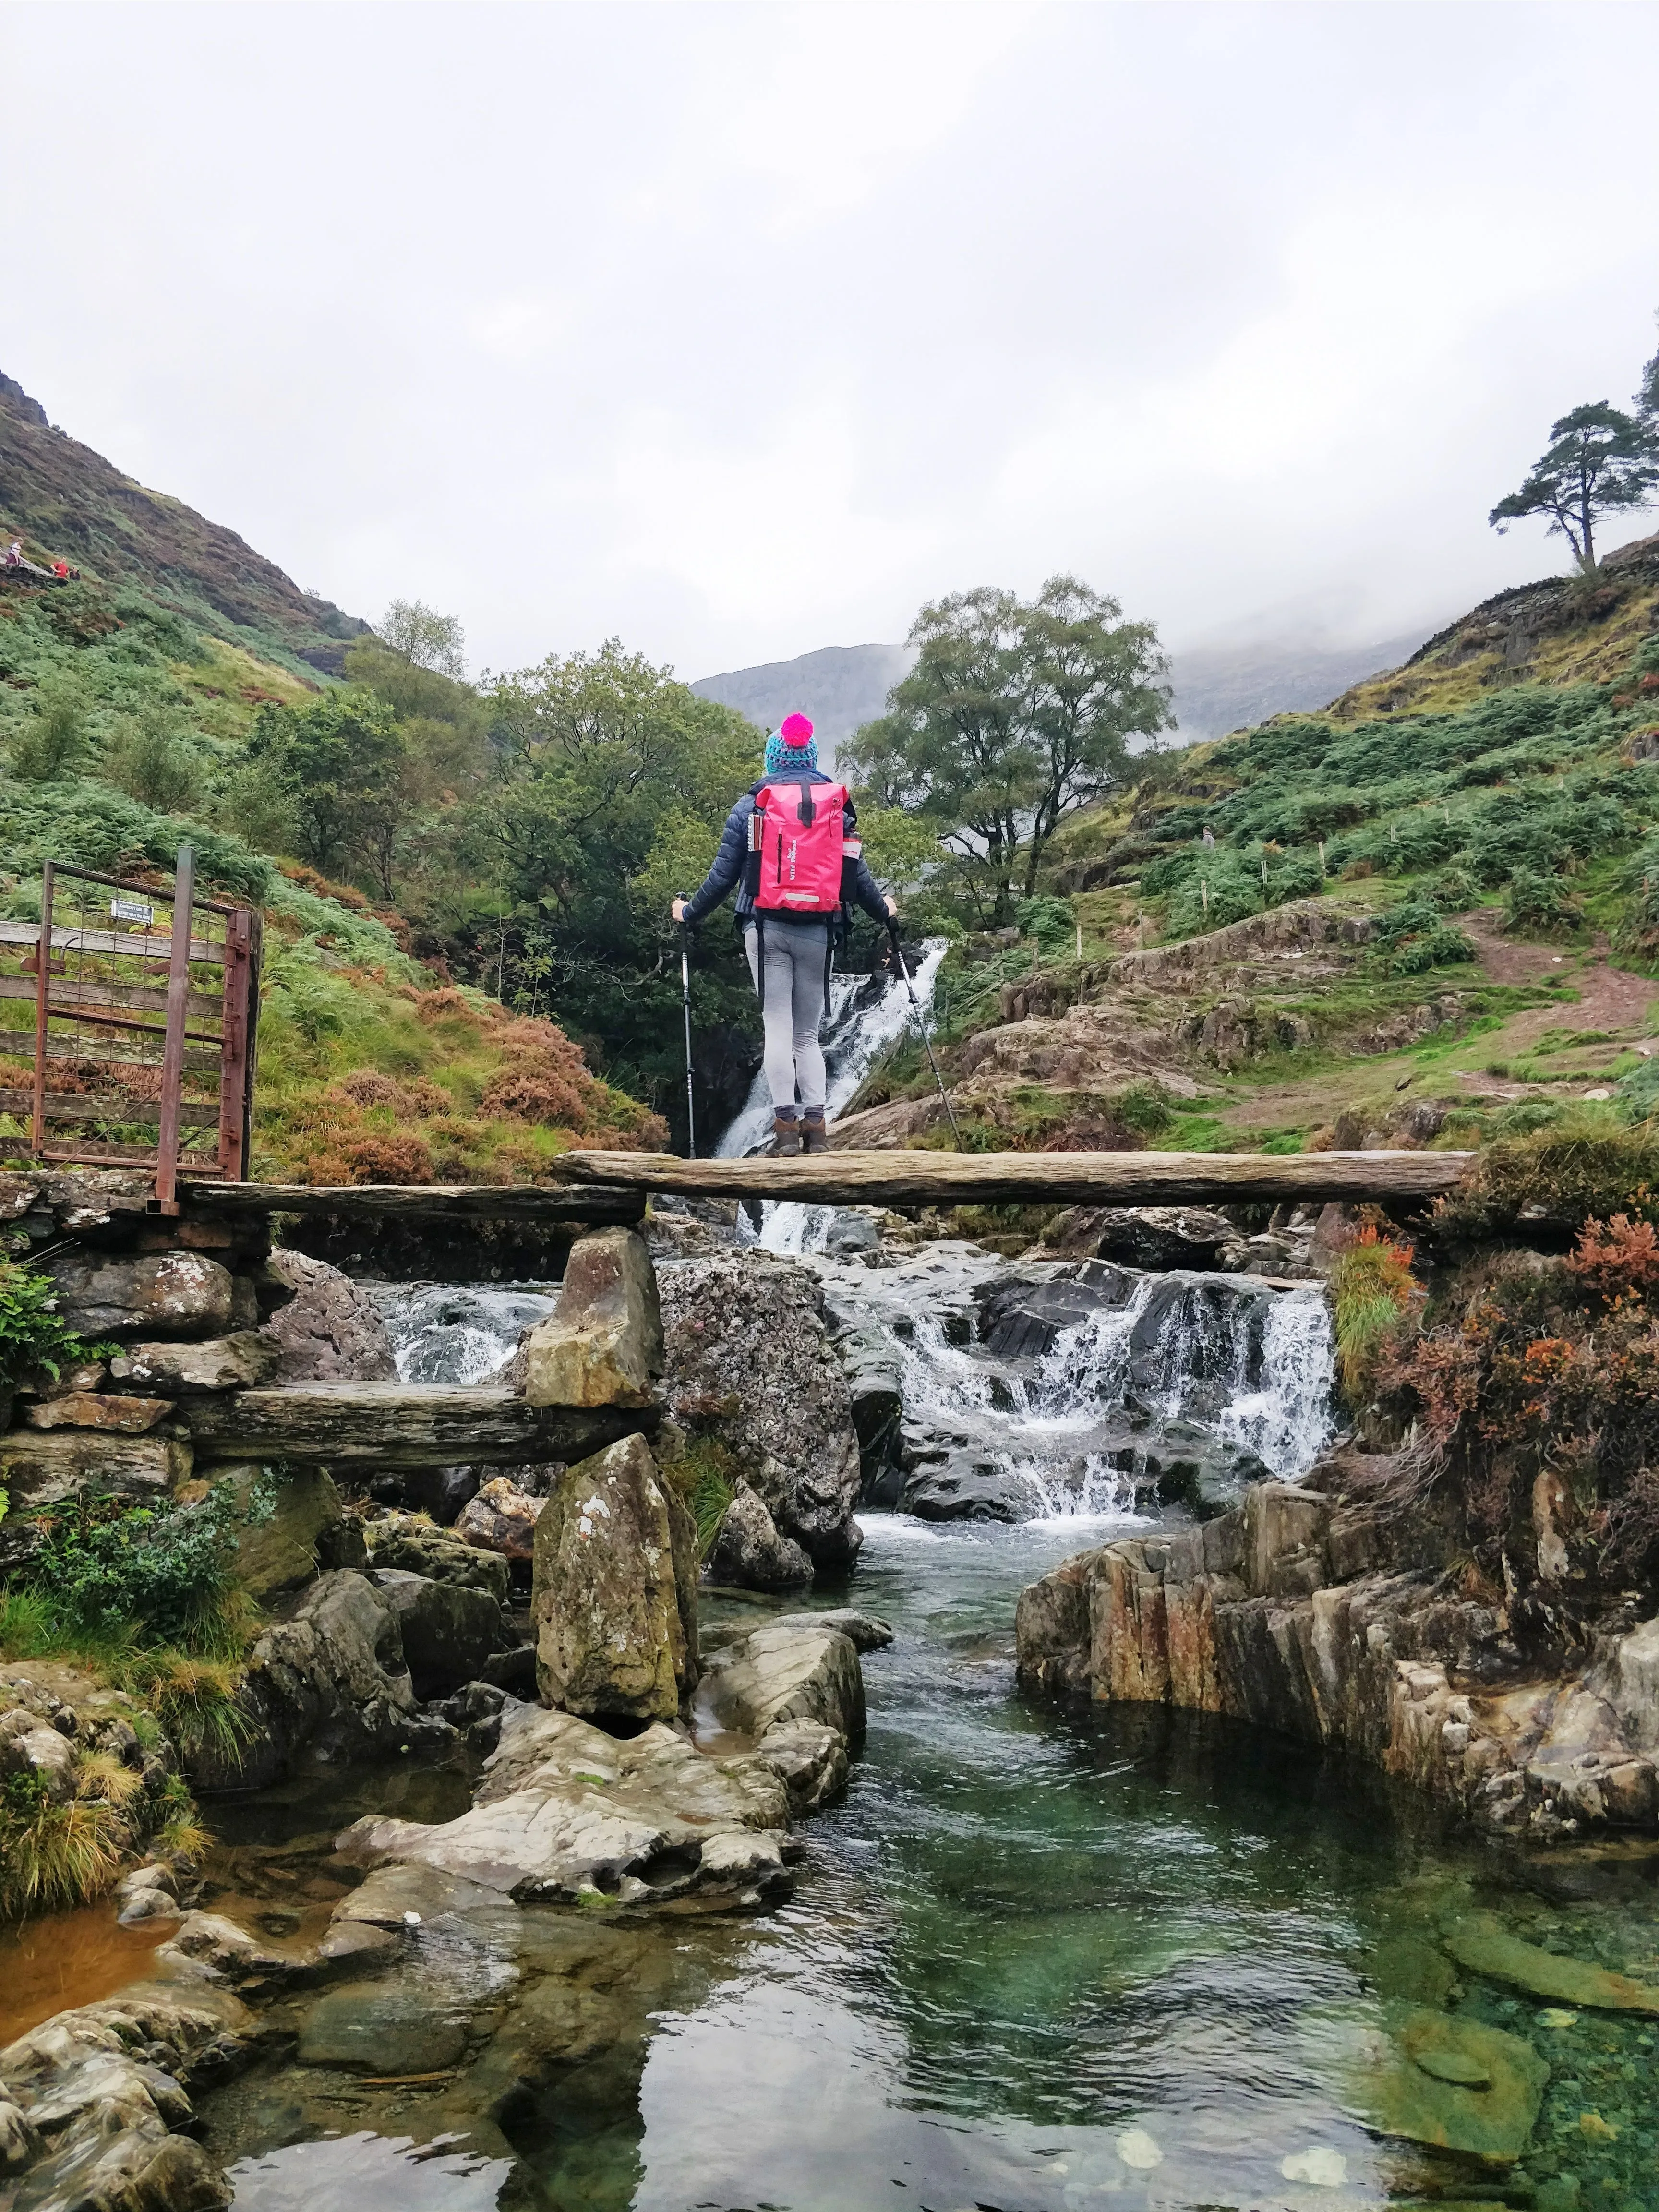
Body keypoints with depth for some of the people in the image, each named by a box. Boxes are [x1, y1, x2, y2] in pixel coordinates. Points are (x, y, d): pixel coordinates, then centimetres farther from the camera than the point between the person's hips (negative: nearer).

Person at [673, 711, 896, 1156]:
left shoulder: (750, 805, 5)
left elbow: (724, 874, 4)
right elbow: (856, 872, 9)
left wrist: (691, 911, 17)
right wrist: (882, 911, 26)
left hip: (765, 927, -2)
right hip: (816, 931, 2)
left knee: (778, 1028, -3)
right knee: (808, 1034, 9)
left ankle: (785, 1127, -13)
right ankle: (815, 1127, -3)